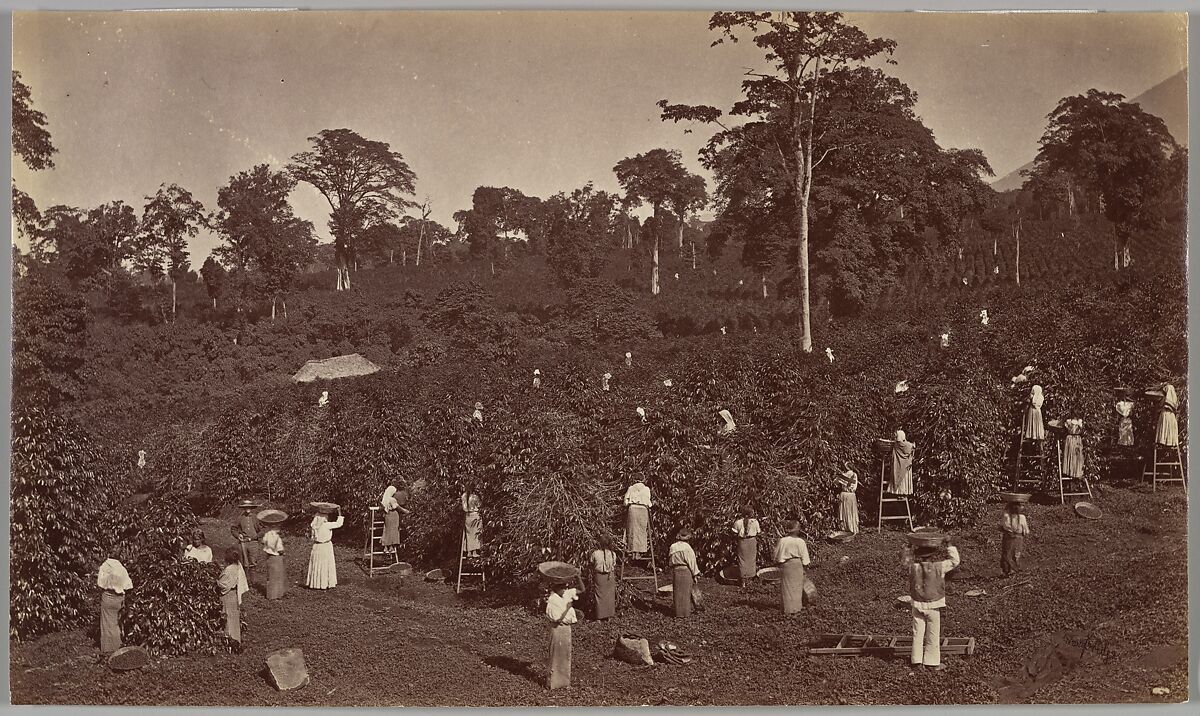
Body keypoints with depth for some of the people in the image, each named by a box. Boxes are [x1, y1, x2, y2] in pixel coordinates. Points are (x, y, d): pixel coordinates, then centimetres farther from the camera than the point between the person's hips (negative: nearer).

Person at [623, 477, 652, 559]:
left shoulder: (631, 488, 15)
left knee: (632, 531, 1)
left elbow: (626, 501, 9)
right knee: (641, 531, 1)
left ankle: (632, 552, -5)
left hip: (632, 508, 1)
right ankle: (639, 552, -6)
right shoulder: (646, 489, 12)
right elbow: (648, 502, 7)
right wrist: (651, 504, 26)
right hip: (643, 509, -1)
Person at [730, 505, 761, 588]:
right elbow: (758, 533, -2)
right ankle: (749, 579, 21)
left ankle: (743, 581, 12)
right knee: (751, 560, 14)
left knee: (742, 560, 9)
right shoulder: (755, 522, -9)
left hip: (742, 542, 0)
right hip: (752, 541, 0)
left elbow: (735, 534, -5)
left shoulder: (738, 522, -9)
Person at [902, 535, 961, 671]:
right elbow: (954, 561, -3)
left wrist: (908, 546, 13)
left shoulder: (913, 568, -9)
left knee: (917, 633, 12)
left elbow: (904, 562, 14)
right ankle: (932, 662, 15)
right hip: (933, 606, -2)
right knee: (933, 634, 8)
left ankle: (916, 661, 17)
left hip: (917, 605, 2)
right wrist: (949, 545, 2)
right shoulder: (938, 567, -15)